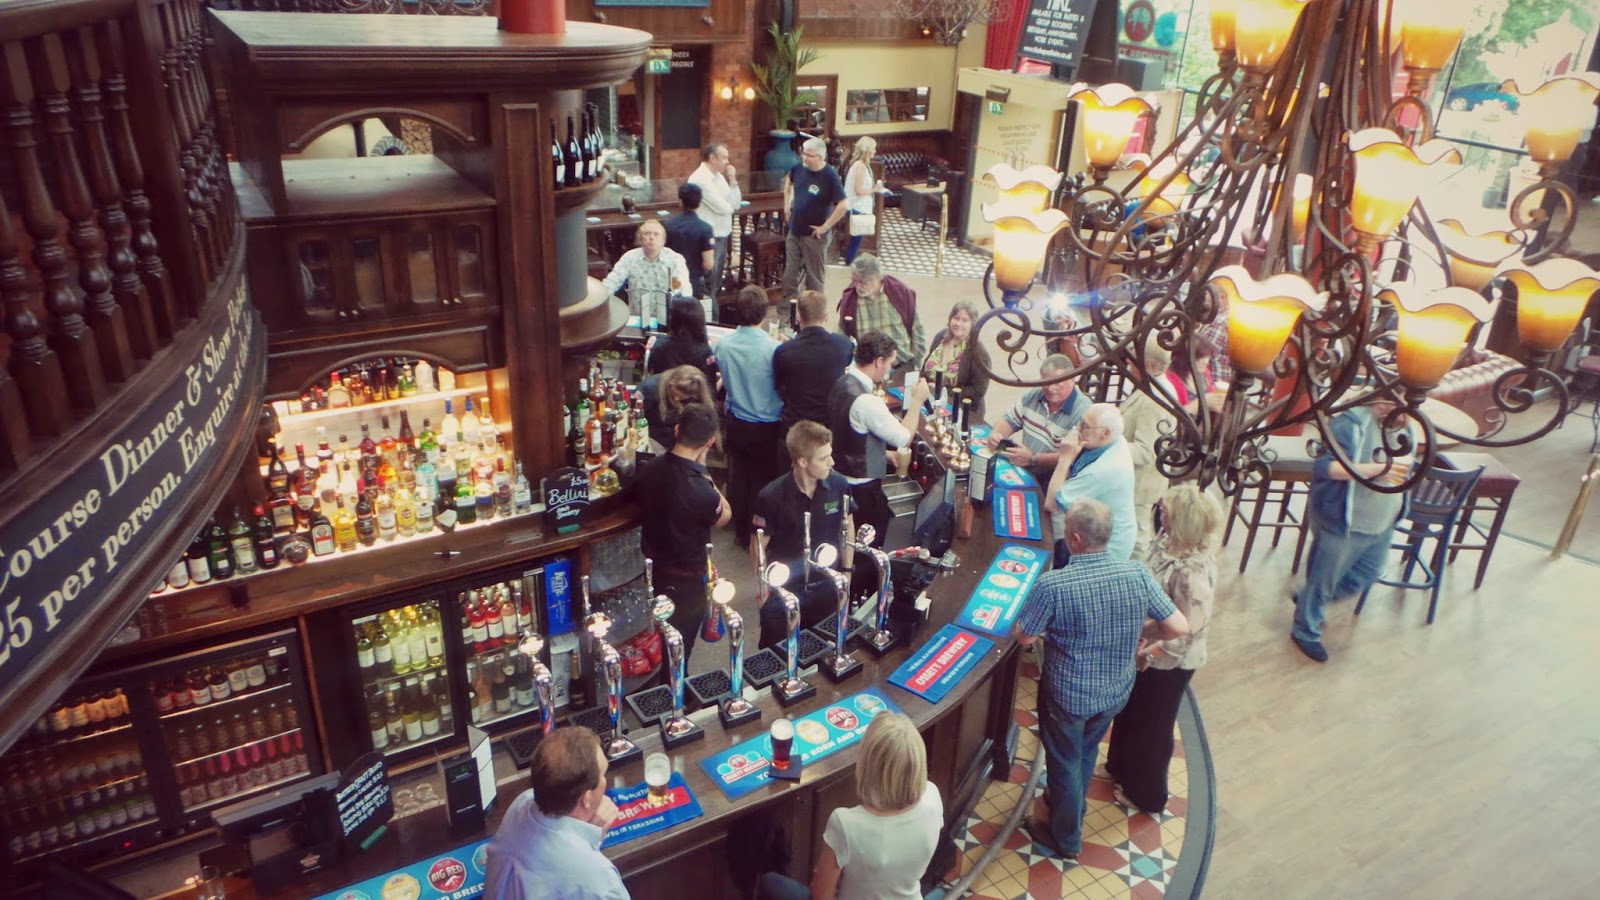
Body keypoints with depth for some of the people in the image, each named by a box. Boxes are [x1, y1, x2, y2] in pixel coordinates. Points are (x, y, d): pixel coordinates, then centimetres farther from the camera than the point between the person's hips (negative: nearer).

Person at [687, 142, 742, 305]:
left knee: (715, 285, 18)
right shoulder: (700, 179, -18)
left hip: (722, 236, 10)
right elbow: (723, 208, -21)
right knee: (708, 286, -3)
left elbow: (735, 205, 11)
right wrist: (728, 205, 2)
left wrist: (733, 181, 0)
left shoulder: (719, 176, 11)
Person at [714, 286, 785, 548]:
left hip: (737, 424, 4)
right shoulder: (773, 348, -23)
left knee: (739, 477, 17)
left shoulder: (723, 345, -11)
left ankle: (741, 532, 30)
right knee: (763, 480, 11)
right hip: (766, 427, -3)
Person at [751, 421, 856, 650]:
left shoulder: (839, 485, -11)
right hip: (783, 591, -3)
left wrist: (846, 569, 9)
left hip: (827, 587, 3)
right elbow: (758, 547, -9)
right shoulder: (772, 497, -21)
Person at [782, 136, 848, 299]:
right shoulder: (799, 168, -1)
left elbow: (843, 206, -24)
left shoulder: (830, 176, -19)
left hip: (813, 235, -6)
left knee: (814, 274, 7)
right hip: (794, 231, 6)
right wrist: (787, 205, 14)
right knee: (790, 271, 14)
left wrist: (825, 227, -20)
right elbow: (788, 182, 22)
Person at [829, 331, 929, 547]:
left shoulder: (842, 383, 1)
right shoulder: (867, 402, -28)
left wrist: (884, 454, 15)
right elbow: (904, 438, -17)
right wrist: (917, 401, -7)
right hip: (863, 489, -9)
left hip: (840, 478, 9)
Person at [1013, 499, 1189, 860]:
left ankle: (1066, 838, 42)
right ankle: (1072, 803, 57)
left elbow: (1024, 637, -17)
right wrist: (1138, 634, 6)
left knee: (1064, 761, 20)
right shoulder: (1138, 575, -18)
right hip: (1116, 692, 5)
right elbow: (1179, 627, -11)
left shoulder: (1052, 585, -30)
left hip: (1067, 695, -4)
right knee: (1087, 750, 31)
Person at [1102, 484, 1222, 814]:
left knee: (1151, 726, 16)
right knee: (1128, 710, 28)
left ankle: (1146, 795, 41)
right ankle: (1120, 768, 54)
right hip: (1145, 645, 8)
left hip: (1168, 662, -8)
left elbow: (1188, 631, -31)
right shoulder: (1170, 541, -11)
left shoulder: (1194, 571, -36)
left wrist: (1147, 655, -22)